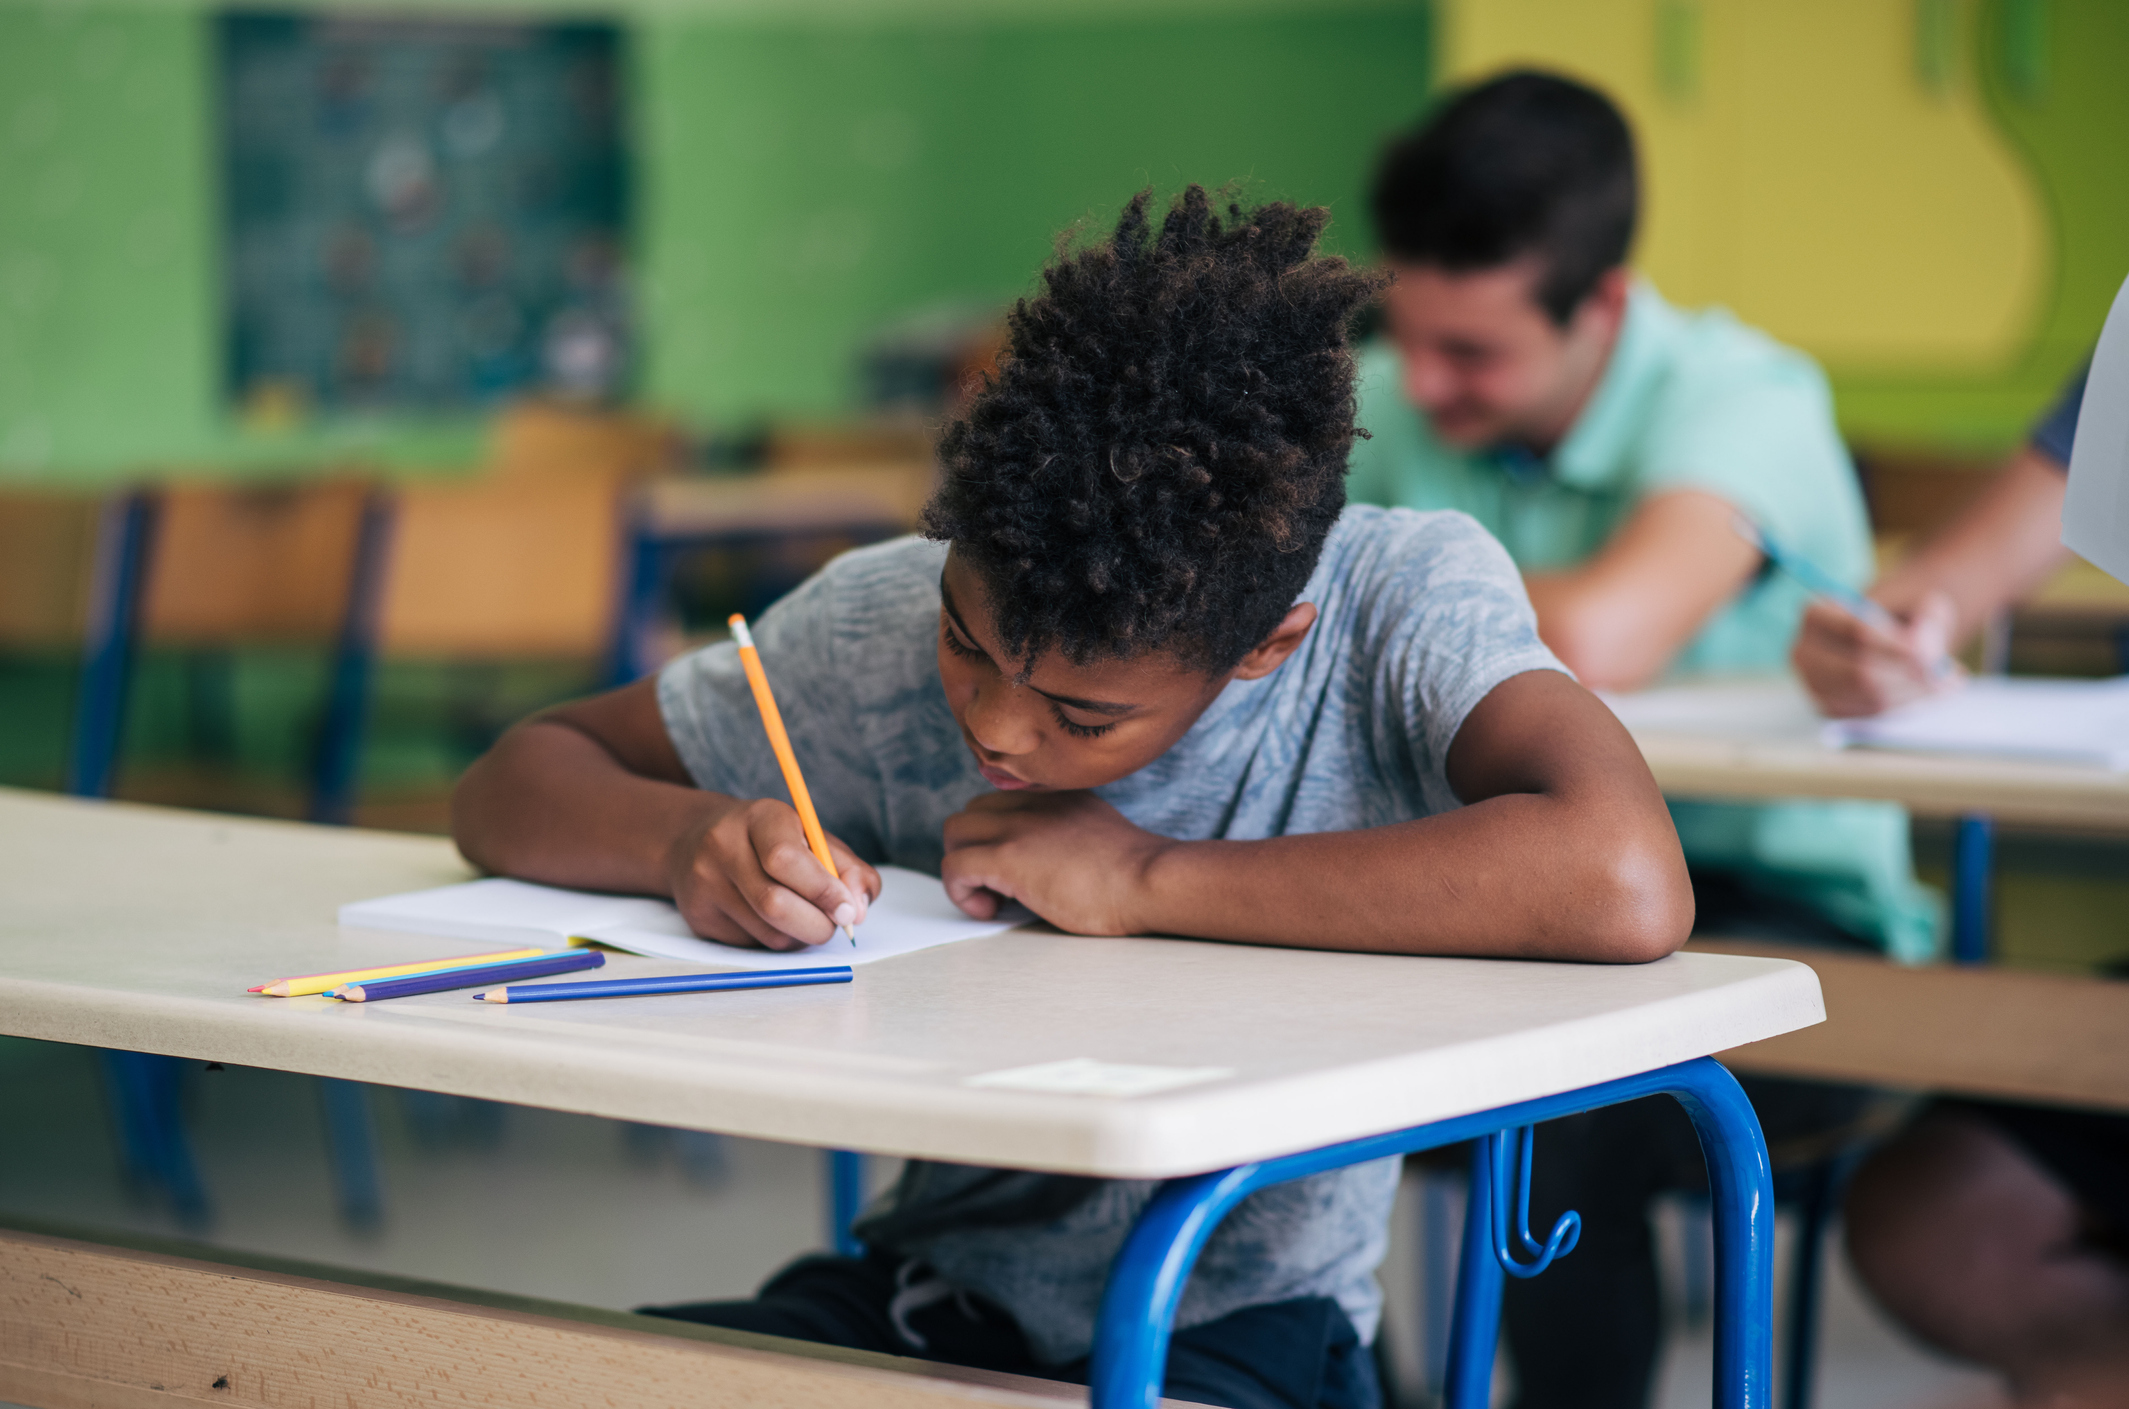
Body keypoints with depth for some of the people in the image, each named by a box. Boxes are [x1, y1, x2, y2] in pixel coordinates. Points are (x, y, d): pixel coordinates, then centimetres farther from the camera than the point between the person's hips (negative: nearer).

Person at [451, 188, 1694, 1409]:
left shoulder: (1406, 598, -18)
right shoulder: (888, 617, -7)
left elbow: (1630, 890, -36)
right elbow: (514, 784, 3)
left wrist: (1148, 881, -27)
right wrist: (688, 840, -22)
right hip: (936, 1287, 3)